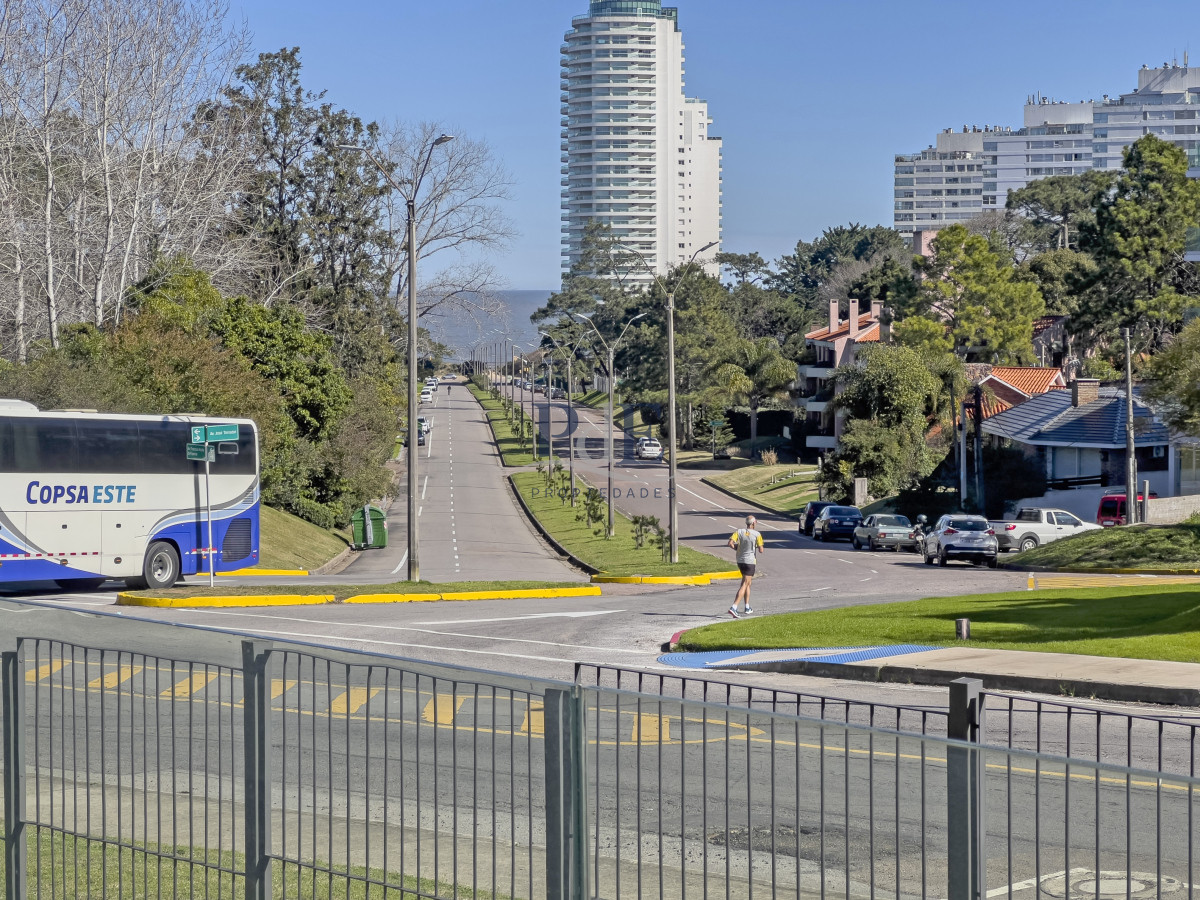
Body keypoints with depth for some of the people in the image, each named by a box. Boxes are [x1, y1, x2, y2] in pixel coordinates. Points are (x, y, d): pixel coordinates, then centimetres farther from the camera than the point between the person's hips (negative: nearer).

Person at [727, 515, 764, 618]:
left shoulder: (739, 532, -1)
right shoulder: (757, 534, -11)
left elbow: (730, 543, -12)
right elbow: (761, 550, -11)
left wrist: (736, 548, 7)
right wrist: (761, 546, 11)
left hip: (740, 561, 5)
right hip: (750, 561, -5)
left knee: (747, 583, 22)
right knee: (744, 585, -6)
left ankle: (747, 608, 26)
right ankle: (733, 608, -20)